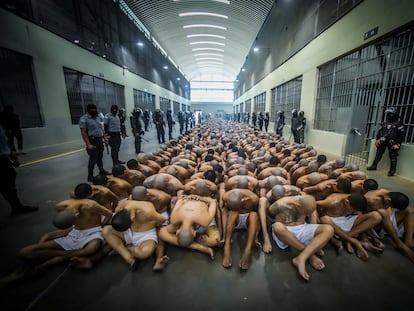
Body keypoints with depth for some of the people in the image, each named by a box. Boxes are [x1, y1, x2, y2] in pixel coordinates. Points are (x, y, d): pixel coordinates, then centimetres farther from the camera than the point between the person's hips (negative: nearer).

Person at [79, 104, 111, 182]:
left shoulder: (97, 118, 12)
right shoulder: (84, 119, -10)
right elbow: (83, 132, -15)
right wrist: (88, 144, -20)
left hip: (100, 140, 7)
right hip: (92, 140, -7)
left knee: (100, 157, 16)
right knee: (93, 158, -5)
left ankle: (102, 171, 30)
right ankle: (90, 176, 5)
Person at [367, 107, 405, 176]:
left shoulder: (399, 124, -5)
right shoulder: (385, 123, 10)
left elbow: (402, 135, -8)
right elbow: (379, 131, 16)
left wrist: (397, 144, -13)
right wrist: (377, 139, 5)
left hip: (392, 143, -5)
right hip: (383, 142, 5)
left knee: (392, 157, 0)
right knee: (378, 154, 10)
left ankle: (392, 171, 7)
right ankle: (374, 166, 20)